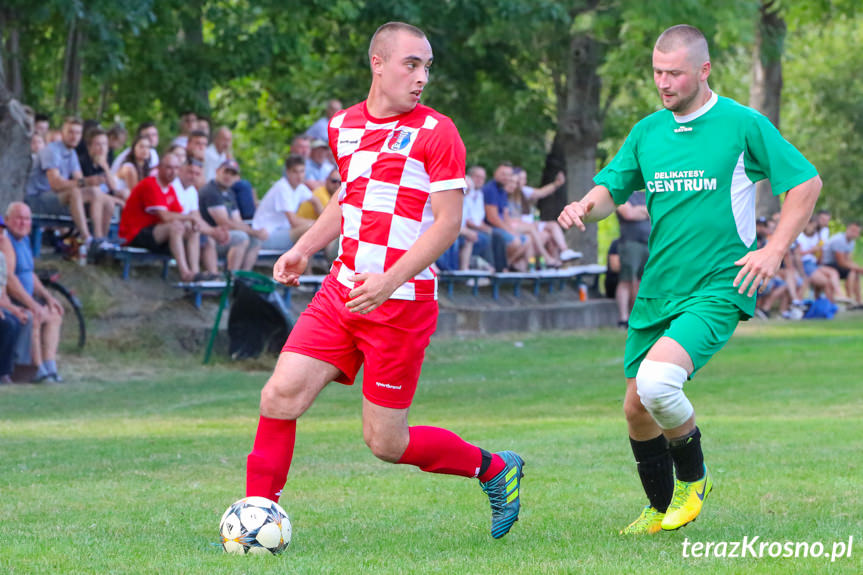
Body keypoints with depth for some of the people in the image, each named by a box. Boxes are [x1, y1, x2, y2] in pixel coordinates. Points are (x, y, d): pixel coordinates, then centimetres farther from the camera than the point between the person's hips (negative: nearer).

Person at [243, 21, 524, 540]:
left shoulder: (435, 132, -7)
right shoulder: (343, 126, 11)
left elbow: (447, 222, -12)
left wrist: (390, 281, -23)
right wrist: (304, 249, 14)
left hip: (401, 303, -5)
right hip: (342, 293, 5)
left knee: (386, 443, -1)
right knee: (279, 397, -9)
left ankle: (496, 470, 21)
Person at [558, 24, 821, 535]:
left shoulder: (743, 124, -5)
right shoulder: (647, 133, 9)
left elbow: (807, 183, 0)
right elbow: (610, 189, 14)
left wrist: (774, 252, -8)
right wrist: (585, 207, -10)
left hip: (718, 289, -6)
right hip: (656, 292, 6)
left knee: (657, 381, -26)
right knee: (637, 409, 6)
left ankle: (693, 477, 1)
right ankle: (660, 508, 30)